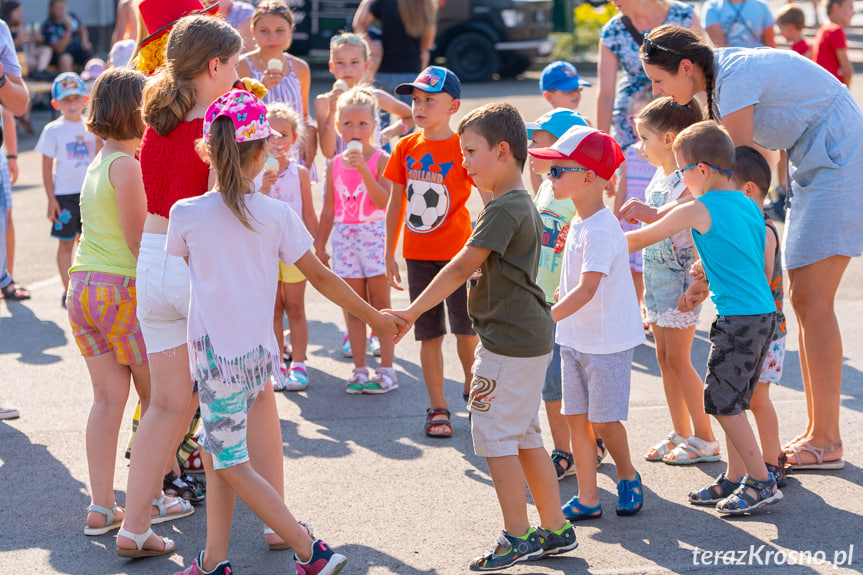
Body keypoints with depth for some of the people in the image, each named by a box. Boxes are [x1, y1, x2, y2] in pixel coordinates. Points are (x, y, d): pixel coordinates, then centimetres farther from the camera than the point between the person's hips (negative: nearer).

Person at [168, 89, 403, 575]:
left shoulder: (187, 214, -9)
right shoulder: (276, 215, -4)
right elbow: (320, 276, 0)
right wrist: (374, 317, 11)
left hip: (217, 354, -4)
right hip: (259, 351, 4)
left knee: (232, 465, 3)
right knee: (217, 454, 17)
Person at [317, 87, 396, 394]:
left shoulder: (381, 159, -7)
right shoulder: (334, 164, 7)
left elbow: (385, 201, -20)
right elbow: (329, 209, 14)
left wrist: (362, 168, -26)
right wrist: (319, 244, 14)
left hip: (374, 234, -4)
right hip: (344, 236, 4)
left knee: (380, 305, 0)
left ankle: (386, 369, 7)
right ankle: (359, 369, 15)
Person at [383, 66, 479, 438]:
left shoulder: (463, 148, -8)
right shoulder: (405, 148, 4)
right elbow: (396, 203, 11)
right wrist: (390, 255, 11)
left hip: (457, 252, -3)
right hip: (418, 253, 3)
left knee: (466, 329, -3)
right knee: (429, 334, 6)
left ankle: (473, 386, 22)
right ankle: (437, 407, 15)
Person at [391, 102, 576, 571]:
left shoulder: (505, 208, -18)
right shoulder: (523, 203, 14)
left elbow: (460, 268, -20)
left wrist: (411, 312, -17)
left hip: (508, 340, -10)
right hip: (529, 337, 10)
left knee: (494, 433, -3)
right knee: (524, 435, 15)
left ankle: (517, 537, 2)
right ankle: (555, 530, 20)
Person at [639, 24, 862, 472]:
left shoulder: (736, 78, -21)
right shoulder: (721, 78, 8)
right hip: (815, 170, 10)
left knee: (814, 303, -9)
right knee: (801, 299, 8)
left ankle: (826, 440, -4)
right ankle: (816, 432, 13)